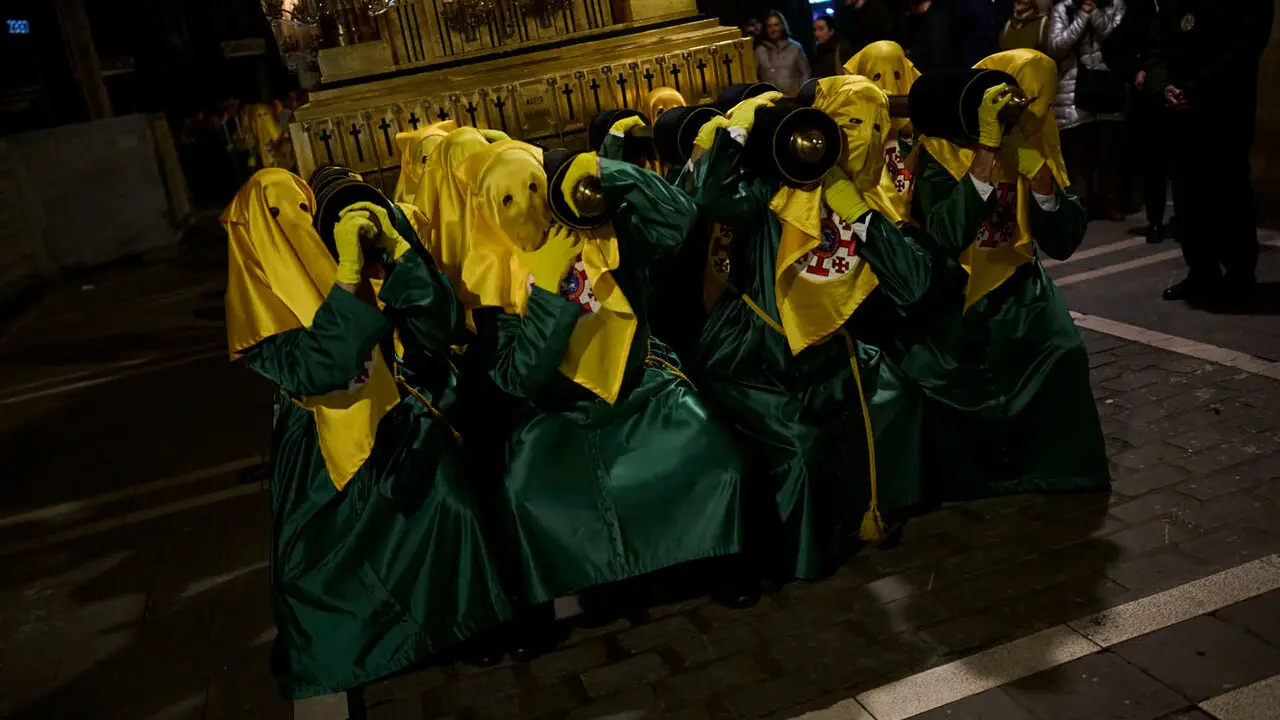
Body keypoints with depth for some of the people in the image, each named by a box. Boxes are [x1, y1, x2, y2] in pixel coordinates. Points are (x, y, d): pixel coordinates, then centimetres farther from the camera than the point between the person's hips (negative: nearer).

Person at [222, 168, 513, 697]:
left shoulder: (364, 267, 5)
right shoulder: (260, 302, -5)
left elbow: (439, 330, -4)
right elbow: (314, 373, -23)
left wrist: (397, 249, -11)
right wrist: (347, 278, -25)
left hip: (401, 425, 2)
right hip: (324, 449, -2)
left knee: (444, 495, -20)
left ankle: (466, 620, 1)